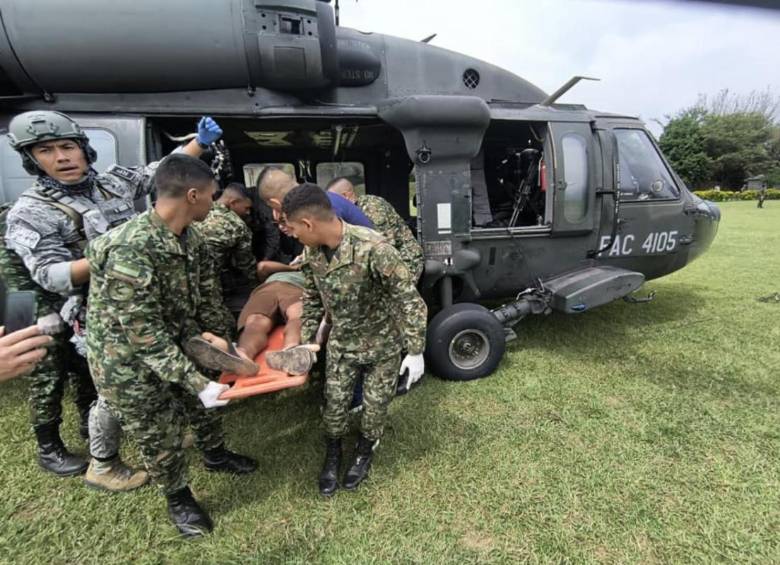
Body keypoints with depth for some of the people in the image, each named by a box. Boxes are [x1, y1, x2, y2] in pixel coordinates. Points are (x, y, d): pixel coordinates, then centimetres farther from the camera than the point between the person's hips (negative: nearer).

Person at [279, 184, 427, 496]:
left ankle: (364, 453, 43)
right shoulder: (311, 253, -12)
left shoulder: (372, 247, -34)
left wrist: (415, 351, -22)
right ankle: (332, 456, 41)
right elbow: (312, 300, 5)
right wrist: (305, 342, 6)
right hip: (341, 342, 4)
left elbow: (409, 299, -26)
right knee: (334, 403, 13)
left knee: (375, 404, 14)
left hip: (382, 343, -4)